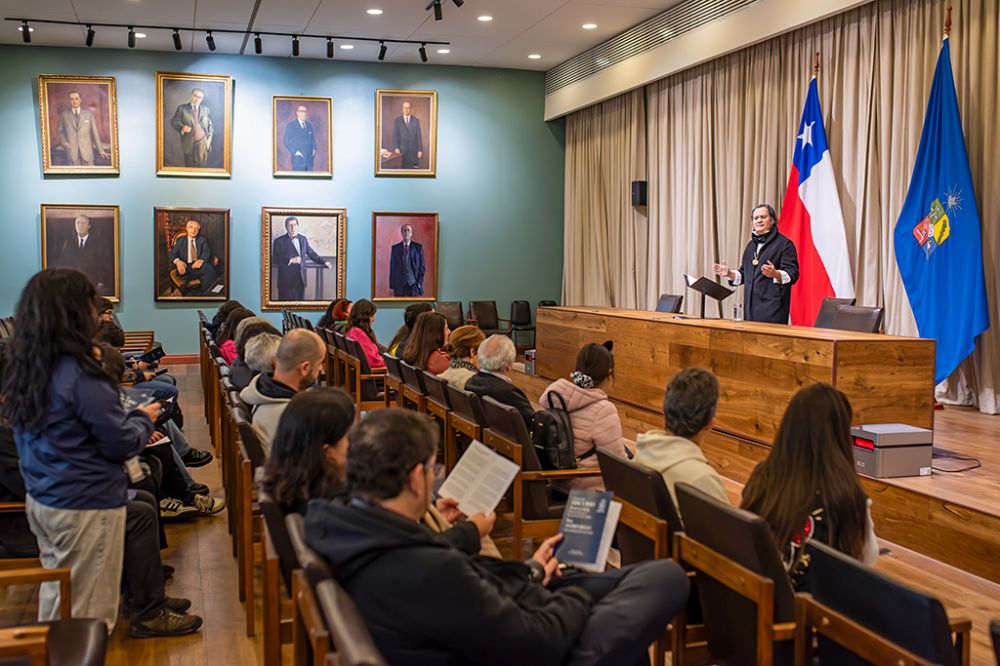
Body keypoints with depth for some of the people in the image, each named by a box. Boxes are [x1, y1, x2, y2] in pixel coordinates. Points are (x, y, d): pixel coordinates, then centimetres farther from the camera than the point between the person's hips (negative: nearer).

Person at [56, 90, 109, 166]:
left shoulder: (89, 113, 5)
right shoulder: (64, 115, 6)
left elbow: (95, 131, 3)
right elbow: (59, 131, 16)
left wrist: (100, 150, 0)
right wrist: (64, 143, -2)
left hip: (87, 151, 0)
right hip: (71, 150, 0)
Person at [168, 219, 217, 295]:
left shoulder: (203, 240, 16)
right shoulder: (180, 240, 15)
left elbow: (207, 252, 0)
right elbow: (172, 254, 6)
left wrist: (201, 260, -25)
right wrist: (177, 261, -20)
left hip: (200, 265, 3)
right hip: (186, 267, -3)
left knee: (209, 268, -35)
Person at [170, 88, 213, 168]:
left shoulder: (206, 110, 11)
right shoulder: (182, 108, 6)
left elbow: (210, 125, 15)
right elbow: (174, 121, 5)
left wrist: (209, 137, 2)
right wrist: (182, 127, -15)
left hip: (202, 141, 0)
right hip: (188, 142, 0)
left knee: (201, 166, -5)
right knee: (189, 166, 5)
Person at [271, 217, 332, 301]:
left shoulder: (303, 239, 12)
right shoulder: (279, 241, -4)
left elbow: (311, 253, 21)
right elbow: (274, 260, -9)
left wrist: (323, 261, 11)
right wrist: (290, 260, -19)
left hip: (301, 279, 4)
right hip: (286, 280, -4)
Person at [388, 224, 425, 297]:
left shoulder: (418, 247, 5)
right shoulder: (395, 248, 8)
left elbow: (422, 266, 5)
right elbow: (392, 268, 8)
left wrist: (419, 282, -5)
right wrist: (392, 286, 3)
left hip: (414, 284, -1)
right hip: (399, 284, 1)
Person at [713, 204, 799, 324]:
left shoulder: (784, 244, -2)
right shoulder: (751, 244, 21)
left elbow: (792, 275, -10)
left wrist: (775, 274, -29)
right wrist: (730, 274, 7)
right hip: (751, 306, 7)